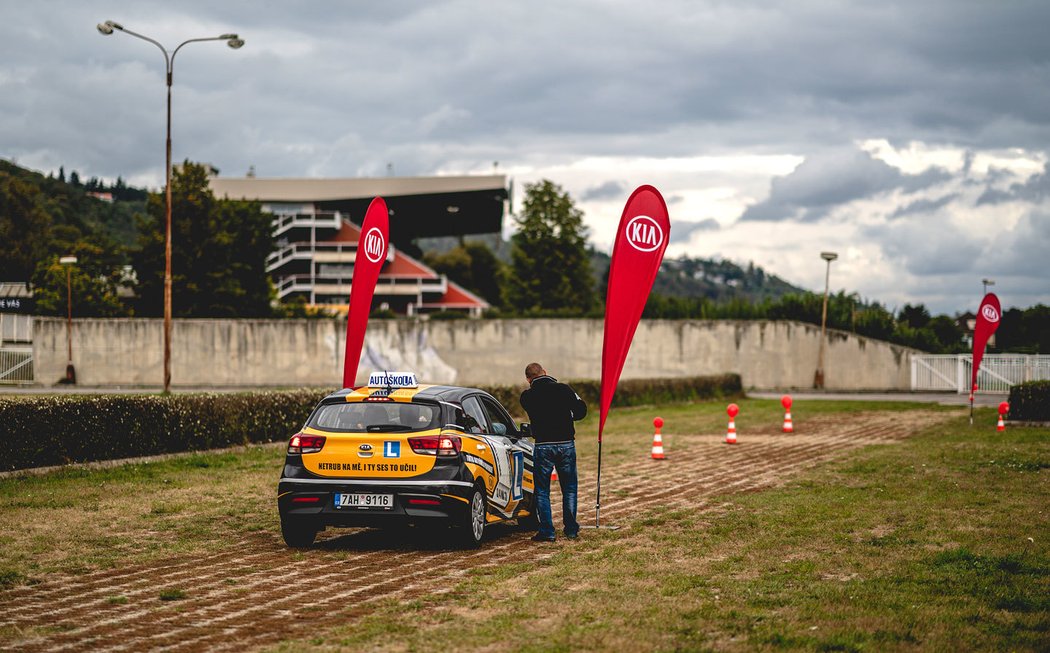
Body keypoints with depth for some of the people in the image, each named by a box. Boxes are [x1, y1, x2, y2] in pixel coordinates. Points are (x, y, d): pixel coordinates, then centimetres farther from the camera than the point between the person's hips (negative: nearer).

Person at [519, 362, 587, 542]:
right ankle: (571, 529, 16)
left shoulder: (527, 397, -1)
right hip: (566, 444, 1)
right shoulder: (563, 389, -1)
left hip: (543, 446, -1)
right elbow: (581, 410, 2)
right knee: (569, 488, 13)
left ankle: (547, 531, 3)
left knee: (542, 491, 7)